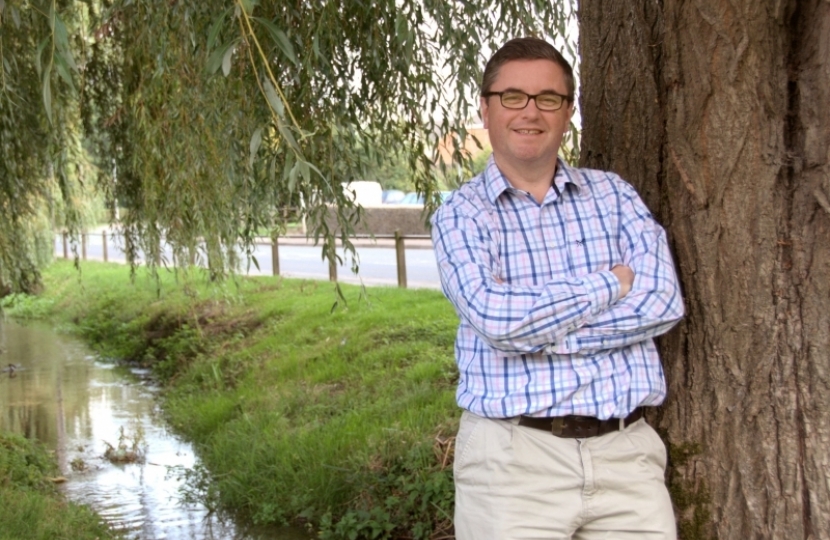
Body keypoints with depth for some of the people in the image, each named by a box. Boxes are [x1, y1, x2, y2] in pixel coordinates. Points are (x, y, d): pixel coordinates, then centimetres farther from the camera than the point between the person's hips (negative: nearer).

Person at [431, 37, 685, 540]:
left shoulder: (613, 194, 9)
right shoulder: (461, 214, 2)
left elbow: (664, 300, -7)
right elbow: (495, 317, -16)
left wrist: (535, 328, -13)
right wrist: (611, 284, -7)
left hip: (627, 450, 2)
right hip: (513, 454, -2)